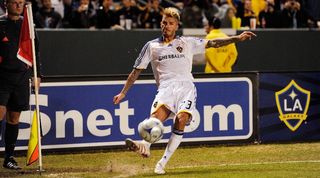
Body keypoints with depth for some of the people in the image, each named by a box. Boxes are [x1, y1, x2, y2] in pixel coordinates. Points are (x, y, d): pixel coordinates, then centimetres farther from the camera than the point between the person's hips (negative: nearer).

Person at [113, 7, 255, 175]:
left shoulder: (187, 43, 20)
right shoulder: (152, 46, 21)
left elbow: (212, 43, 16)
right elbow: (136, 70, 24)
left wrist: (237, 38, 6)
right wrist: (123, 92, 20)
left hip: (186, 87, -1)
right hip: (166, 87, 1)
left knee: (182, 118, -27)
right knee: (158, 112, -31)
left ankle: (162, 163, -29)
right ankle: (145, 146, -57)